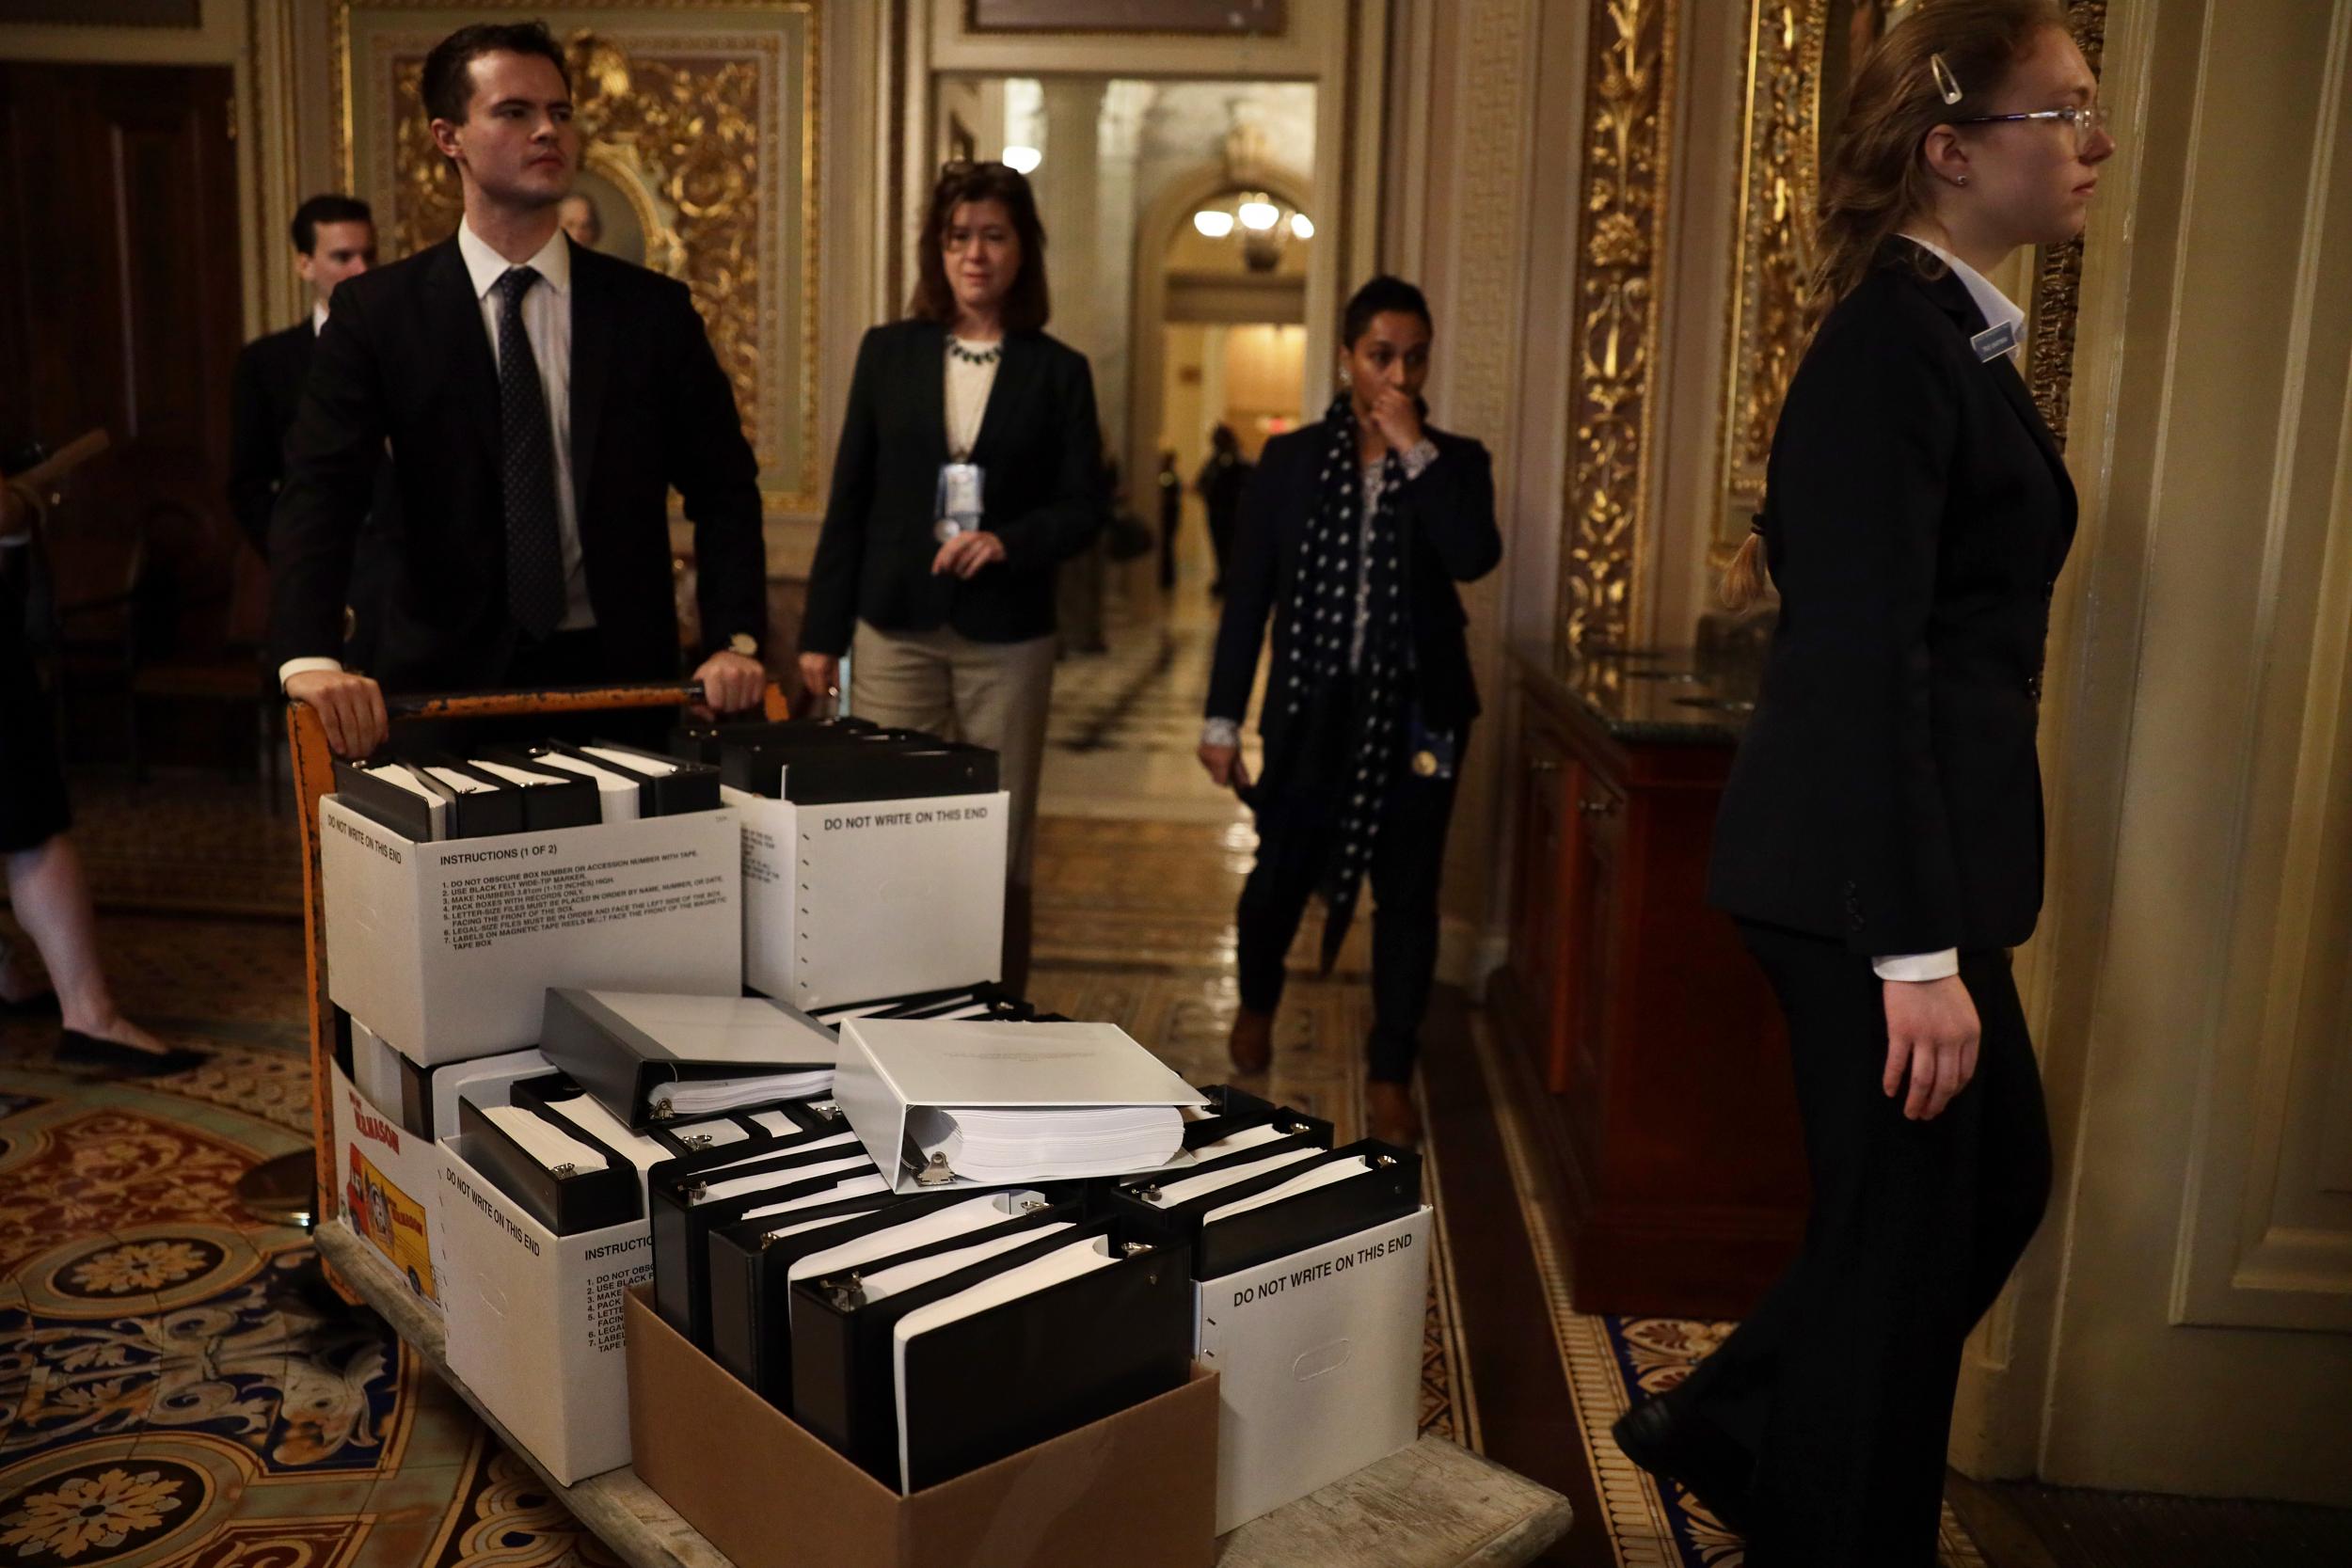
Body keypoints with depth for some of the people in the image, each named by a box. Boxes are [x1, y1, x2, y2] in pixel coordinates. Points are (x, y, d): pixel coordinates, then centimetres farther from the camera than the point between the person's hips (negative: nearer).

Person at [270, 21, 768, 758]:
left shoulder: (653, 309, 3)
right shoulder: (378, 310, -1)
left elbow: (723, 489, 4)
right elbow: (317, 495, -9)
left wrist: (735, 641, -11)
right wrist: (310, 658, -25)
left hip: (621, 675, 1)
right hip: (448, 682, -1)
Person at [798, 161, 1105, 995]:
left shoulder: (1058, 371, 4)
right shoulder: (887, 353, 8)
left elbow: (1083, 508, 3)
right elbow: (848, 501, 7)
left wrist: (1009, 541, -17)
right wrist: (822, 630, 4)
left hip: (1007, 639, -1)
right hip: (895, 629, 1)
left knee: (1000, 846, 4)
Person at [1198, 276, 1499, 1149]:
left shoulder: (1455, 462, 3)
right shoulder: (1291, 460, 3)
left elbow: (1475, 558, -17)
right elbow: (1247, 595, 1)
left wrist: (1414, 449, -14)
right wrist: (1222, 718, -2)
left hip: (1416, 711, 0)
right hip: (1312, 705, 0)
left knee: (1407, 891, 3)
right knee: (1280, 874, 8)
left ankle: (1391, 1077, 18)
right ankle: (1256, 1005, 40)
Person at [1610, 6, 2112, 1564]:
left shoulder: (1955, 333, 13)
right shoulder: (1893, 340, -17)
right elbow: (1865, 657, -22)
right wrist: (1917, 950, -22)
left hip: (1926, 847, 10)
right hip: (1878, 868, -10)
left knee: (1998, 1174, 20)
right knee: (1901, 1229, 5)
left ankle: (1728, 1426, 35)